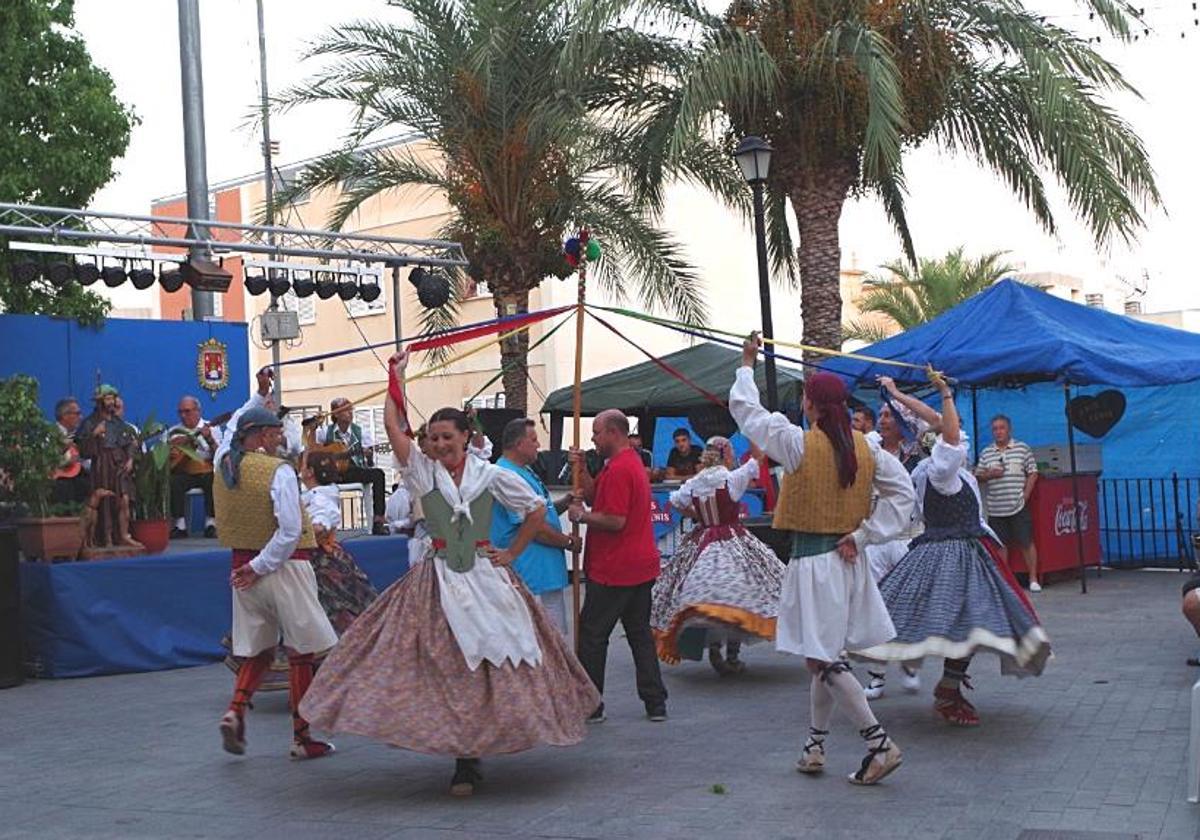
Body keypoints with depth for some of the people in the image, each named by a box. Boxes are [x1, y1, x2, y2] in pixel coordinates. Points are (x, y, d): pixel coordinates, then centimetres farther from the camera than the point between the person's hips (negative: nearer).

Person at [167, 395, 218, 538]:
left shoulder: (211, 428, 7)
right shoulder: (173, 432, 12)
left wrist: (210, 439, -19)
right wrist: (168, 454, -11)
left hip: (207, 471, -1)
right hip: (183, 473, 1)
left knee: (214, 480, -33)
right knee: (173, 482, -30)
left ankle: (211, 523, -22)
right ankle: (180, 524, -22)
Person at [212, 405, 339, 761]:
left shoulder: (223, 462, 4)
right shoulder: (279, 470, -14)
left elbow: (233, 430, 27)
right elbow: (290, 530, -22)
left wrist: (258, 395, 35)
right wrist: (261, 567, -14)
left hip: (242, 564, 7)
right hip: (283, 566, -7)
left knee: (257, 649, 18)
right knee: (301, 651, 3)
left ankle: (236, 710, -2)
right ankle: (301, 737, 6)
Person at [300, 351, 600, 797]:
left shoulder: (490, 475, 1)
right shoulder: (422, 471, 3)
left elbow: (536, 509, 8)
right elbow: (394, 427, -7)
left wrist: (511, 553, 5)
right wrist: (396, 377, -7)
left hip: (484, 576, 0)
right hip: (437, 582, 0)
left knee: (493, 658, 0)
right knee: (444, 664, -4)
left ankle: (468, 761, 13)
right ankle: (465, 759, 5)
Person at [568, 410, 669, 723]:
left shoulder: (618, 469, -18)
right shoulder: (633, 463, 16)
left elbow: (616, 521, -24)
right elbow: (594, 496, 16)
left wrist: (581, 516, -11)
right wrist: (582, 469, 4)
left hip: (614, 571, -10)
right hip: (641, 566, 10)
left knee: (591, 635, 0)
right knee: (640, 632, 13)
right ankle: (655, 703, 14)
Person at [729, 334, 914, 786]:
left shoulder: (799, 444, -12)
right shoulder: (867, 447, 2)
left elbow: (745, 409, -1)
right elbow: (902, 491, 1)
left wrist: (747, 363, 14)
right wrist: (863, 535, 0)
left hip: (812, 561, -7)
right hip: (847, 560, 7)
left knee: (824, 659, -3)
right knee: (826, 656, 16)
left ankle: (880, 743, -9)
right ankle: (814, 745, 26)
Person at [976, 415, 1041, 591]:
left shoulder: (1022, 448, 3)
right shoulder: (986, 453, 10)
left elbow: (1033, 474, 3)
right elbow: (977, 476, 11)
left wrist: (1025, 495, -5)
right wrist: (989, 474, -9)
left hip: (1018, 506, -3)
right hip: (995, 508, 3)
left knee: (1026, 542, -2)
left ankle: (1033, 579, 6)